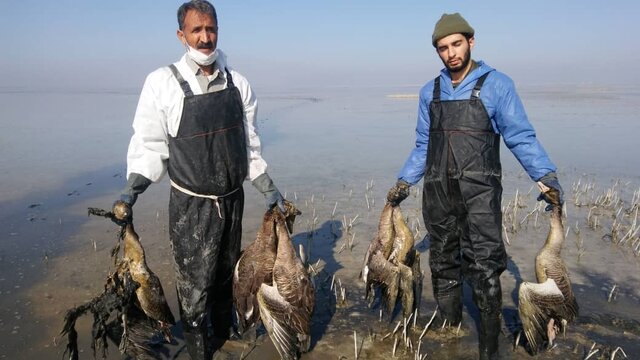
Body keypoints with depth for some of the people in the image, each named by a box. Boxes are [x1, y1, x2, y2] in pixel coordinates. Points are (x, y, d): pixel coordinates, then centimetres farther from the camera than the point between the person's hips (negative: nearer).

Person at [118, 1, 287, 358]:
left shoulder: (238, 82, 0)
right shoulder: (163, 82, -11)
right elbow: (150, 145, -7)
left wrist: (268, 187, 7)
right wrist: (131, 189, -19)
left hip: (233, 199, 4)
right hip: (192, 204, -4)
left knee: (226, 274, 20)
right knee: (194, 283, 2)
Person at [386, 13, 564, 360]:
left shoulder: (496, 84, 0)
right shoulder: (430, 91, 12)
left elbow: (521, 136, -1)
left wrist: (545, 174, -12)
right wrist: (404, 181, 11)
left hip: (479, 191, -4)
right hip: (438, 192, 4)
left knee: (484, 269, -9)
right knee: (443, 265, 12)